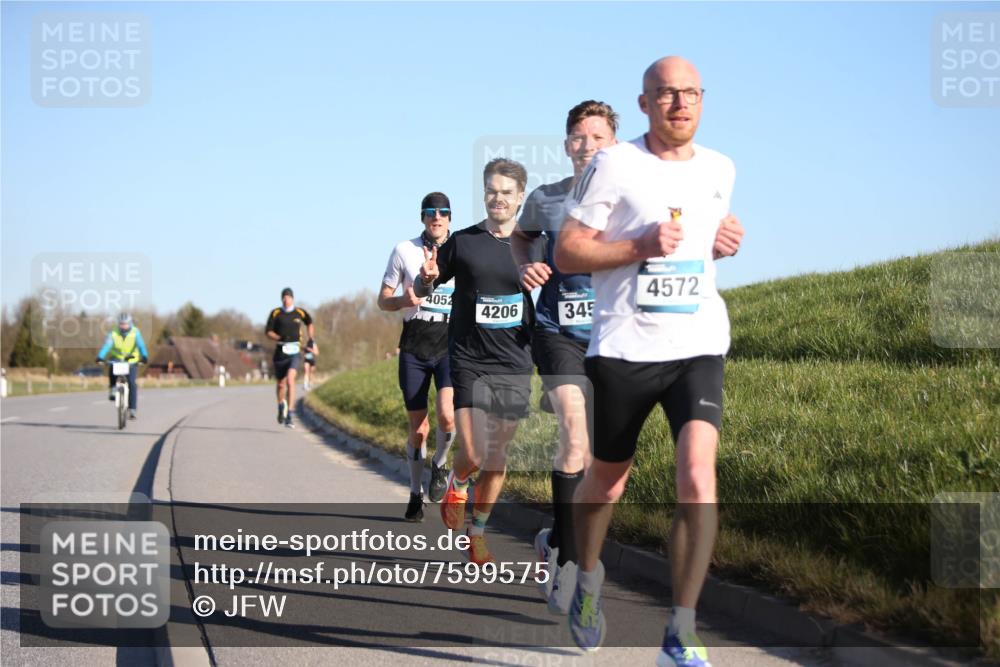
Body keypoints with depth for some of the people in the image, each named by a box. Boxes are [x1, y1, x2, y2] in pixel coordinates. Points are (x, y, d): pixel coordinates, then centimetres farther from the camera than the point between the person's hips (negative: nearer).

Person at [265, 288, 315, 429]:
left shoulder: (300, 313, 2)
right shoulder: (276, 313, -1)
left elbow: (309, 324, 22)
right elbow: (268, 332, -1)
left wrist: (313, 342, 20)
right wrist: (280, 338, -19)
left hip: (295, 353, -1)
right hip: (280, 352, 1)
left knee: (290, 380, -21)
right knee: (281, 384, 12)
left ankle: (289, 417, -21)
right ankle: (281, 406, 45)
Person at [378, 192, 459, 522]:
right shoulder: (404, 250, 4)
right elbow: (383, 300, 7)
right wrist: (405, 300, -14)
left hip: (450, 345, 0)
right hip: (414, 346, 1)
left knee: (447, 416, -21)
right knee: (418, 427, 3)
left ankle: (439, 464, 10)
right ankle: (416, 494, 19)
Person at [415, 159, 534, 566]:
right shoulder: (462, 242, 1)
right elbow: (421, 290, 10)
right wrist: (428, 277, -13)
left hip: (515, 366, 2)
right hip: (469, 361, -2)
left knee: (497, 459, 5)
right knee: (475, 455, -12)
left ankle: (477, 532, 23)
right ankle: (456, 485, 23)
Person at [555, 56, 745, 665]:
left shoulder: (720, 169, 11)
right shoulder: (613, 165, -4)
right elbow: (566, 252, -4)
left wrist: (727, 238, 8)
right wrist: (641, 247, -17)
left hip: (699, 346, 2)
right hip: (623, 346, -2)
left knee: (698, 475, -17)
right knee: (608, 475, 13)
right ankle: (589, 574, 45)